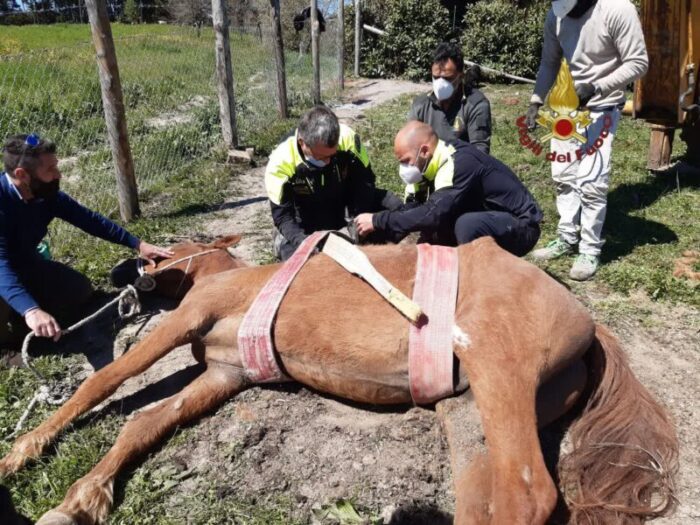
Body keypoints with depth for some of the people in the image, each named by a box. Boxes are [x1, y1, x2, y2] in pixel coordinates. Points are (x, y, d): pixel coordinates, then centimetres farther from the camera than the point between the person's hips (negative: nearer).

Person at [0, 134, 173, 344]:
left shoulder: (47, 194, -13)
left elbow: (89, 219, -3)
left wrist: (137, 244, -5)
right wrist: (30, 310, -60)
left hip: (26, 264, 7)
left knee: (80, 289, 3)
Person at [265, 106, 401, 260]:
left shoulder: (347, 138, -29)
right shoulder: (281, 162, -30)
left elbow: (364, 180, -16)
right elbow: (282, 214, -23)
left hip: (344, 213, 2)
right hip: (307, 224, -2)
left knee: (394, 206, -17)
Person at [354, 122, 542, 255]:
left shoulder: (459, 164, -29)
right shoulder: (432, 162, -3)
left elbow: (433, 214, -38)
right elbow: (412, 208, -1)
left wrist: (378, 221, -31)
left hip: (521, 225, -8)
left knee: (467, 225, -34)